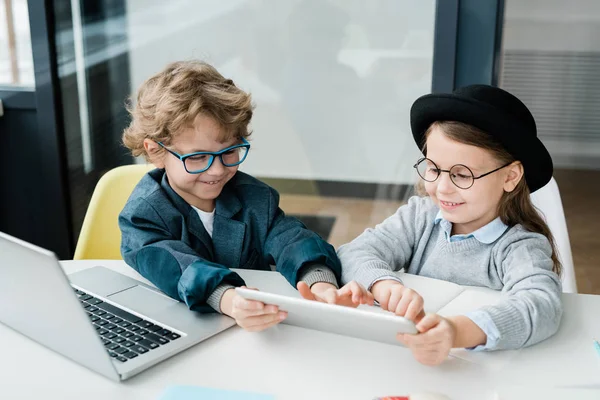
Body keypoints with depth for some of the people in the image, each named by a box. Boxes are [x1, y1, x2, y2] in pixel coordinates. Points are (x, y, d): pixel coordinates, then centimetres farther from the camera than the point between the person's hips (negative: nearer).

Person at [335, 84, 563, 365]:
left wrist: (458, 331, -49)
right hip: (403, 359, 3)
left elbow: (540, 306, -30)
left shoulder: (521, 247, -12)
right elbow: (354, 254, -10)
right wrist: (385, 285, -33)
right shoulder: (419, 216, 0)